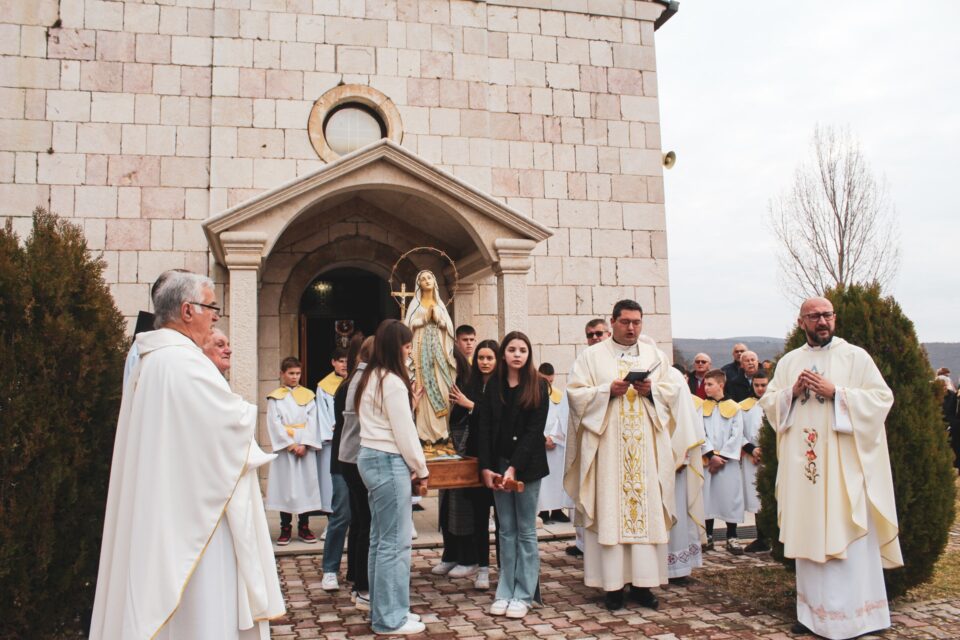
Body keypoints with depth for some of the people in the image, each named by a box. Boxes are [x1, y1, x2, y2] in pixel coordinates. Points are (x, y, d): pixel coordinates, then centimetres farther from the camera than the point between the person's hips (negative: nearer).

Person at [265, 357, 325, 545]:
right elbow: (274, 424, -3)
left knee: (306, 484, 2)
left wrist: (305, 444, -12)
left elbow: (312, 421, 1)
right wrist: (290, 444, -12)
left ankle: (304, 527, 11)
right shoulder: (275, 397, 4)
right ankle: (285, 528, 10)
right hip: (284, 448, -1)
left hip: (306, 448, 1)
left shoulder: (308, 395, 8)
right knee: (285, 486, 0)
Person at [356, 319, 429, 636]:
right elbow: (404, 432, -13)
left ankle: (382, 610, 22)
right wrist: (421, 468, -3)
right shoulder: (392, 381, -15)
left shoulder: (370, 377, 14)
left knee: (380, 539, 14)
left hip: (371, 457, 10)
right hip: (388, 462, -10)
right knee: (395, 542, -3)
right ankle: (390, 618, 4)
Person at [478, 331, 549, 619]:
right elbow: (485, 429, 4)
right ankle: (505, 592, 15)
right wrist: (486, 467, -8)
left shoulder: (538, 387, -3)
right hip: (499, 465, 3)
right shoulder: (493, 387, 7)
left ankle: (523, 595, 11)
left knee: (526, 530, 4)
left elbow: (534, 430, -9)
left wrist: (514, 467, -16)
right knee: (506, 530, 8)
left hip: (527, 465, -3)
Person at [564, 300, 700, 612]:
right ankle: (613, 582, 4)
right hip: (607, 445, -2)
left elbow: (675, 390, 9)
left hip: (646, 446, 2)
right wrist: (608, 390, -14)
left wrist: (652, 390, -10)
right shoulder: (592, 356, 6)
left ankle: (642, 582, 9)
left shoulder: (655, 355, 13)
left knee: (647, 508, 1)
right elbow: (575, 392, -2)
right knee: (609, 509, -3)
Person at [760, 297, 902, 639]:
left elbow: (882, 399, -6)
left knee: (847, 539, -2)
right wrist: (792, 391, -6)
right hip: (803, 464, 4)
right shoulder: (788, 362, 13)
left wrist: (835, 392, -14)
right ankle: (813, 611, 17)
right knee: (809, 537, 8)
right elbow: (768, 404, 12)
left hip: (843, 464, -3)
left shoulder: (856, 357, 1)